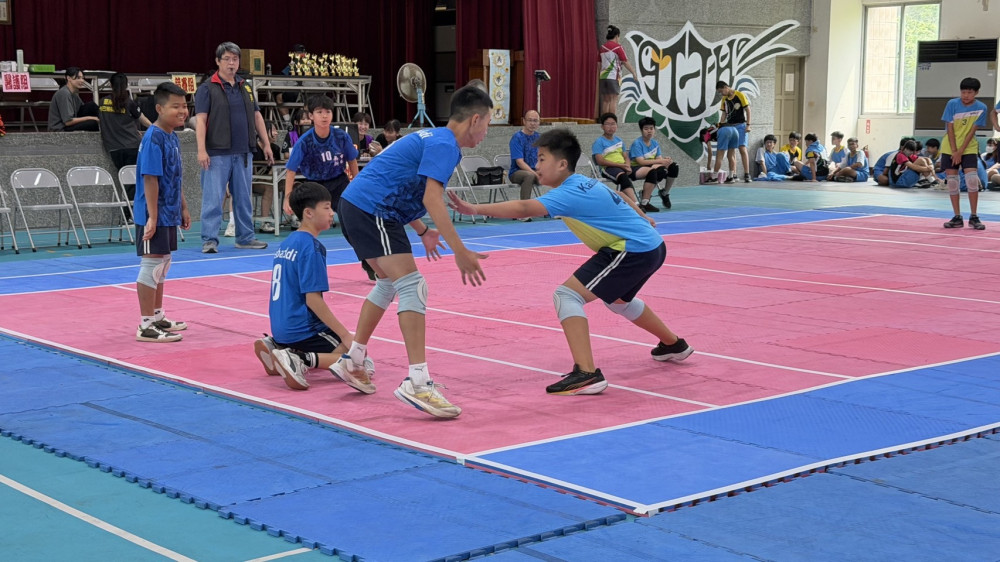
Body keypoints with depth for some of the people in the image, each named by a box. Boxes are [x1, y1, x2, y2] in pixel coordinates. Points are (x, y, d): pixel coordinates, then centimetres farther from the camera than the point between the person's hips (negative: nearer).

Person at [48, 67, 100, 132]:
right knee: (93, 123, -26)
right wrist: (89, 118, -15)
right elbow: (68, 121, -22)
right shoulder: (64, 94, -18)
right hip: (60, 130, -9)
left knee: (91, 105, -1)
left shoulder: (74, 93, 10)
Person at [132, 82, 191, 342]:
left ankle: (157, 317, 30)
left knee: (162, 265, 17)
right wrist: (152, 217, -24)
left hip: (168, 215, 9)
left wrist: (183, 208, 20)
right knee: (151, 265, -3)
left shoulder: (172, 137, 10)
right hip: (154, 216, -9)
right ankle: (146, 326, 3)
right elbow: (150, 179, -22)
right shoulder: (154, 139, -19)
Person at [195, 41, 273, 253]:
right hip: (217, 154, -5)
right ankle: (209, 240, -1)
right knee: (213, 198, -5)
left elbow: (256, 115, 18)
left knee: (244, 198, 11)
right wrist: (201, 150, -18)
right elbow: (200, 119, -9)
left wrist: (266, 143, 13)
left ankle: (245, 237, 21)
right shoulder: (207, 88, -3)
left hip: (243, 152, 5)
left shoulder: (245, 87, 14)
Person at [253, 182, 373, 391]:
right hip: (302, 331, -9)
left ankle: (275, 346, 9)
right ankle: (303, 359, -21)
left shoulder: (287, 242, 13)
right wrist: (345, 335, -17)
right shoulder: (311, 247, -14)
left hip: (281, 327, 9)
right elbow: (313, 299, -20)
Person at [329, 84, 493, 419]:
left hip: (356, 204, 11)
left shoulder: (433, 138, 20)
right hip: (372, 211, -11)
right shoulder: (444, 144, -12)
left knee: (388, 283, 24)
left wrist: (423, 232, 37)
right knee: (412, 287, -14)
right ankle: (417, 382, -20)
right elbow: (431, 199, -24)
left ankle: (352, 362, 31)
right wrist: (460, 252, -28)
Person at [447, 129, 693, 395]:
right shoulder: (587, 183, 10)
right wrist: (642, 219, 47)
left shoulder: (570, 194, -18)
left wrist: (476, 208, -39)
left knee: (567, 295, -14)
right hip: (652, 245, 10)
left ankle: (586, 373, -24)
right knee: (617, 300, 36)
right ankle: (674, 345, 55)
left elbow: (523, 208, -32)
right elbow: (621, 200, 28)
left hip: (634, 251, -10)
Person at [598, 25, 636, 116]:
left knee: (606, 101, 8)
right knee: (614, 100, -4)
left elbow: (599, 64, 14)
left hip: (603, 77, 6)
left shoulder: (602, 48, 11)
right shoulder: (617, 47, -6)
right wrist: (634, 73, 4)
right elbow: (625, 62, -6)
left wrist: (598, 80, 19)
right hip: (614, 77, -6)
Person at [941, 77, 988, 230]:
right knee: (952, 181, -1)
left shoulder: (981, 108, -7)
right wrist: (954, 151, -12)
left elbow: (972, 131, -8)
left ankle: (973, 217, -3)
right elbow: (950, 128, -8)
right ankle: (957, 218, 7)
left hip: (969, 148, -1)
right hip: (949, 148, 1)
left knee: (972, 180, -13)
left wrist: (960, 151, -14)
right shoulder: (952, 104, -8)